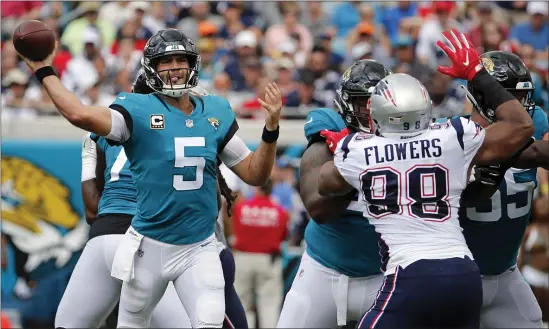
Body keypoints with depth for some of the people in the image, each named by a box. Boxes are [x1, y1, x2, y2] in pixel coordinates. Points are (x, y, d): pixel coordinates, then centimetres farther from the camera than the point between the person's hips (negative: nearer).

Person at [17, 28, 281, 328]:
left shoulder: (216, 113, 5)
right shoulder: (139, 110, -8)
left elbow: (254, 174, 6)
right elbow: (81, 115, -25)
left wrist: (271, 128, -7)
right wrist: (44, 72, -19)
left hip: (199, 249, 2)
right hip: (149, 247, -2)